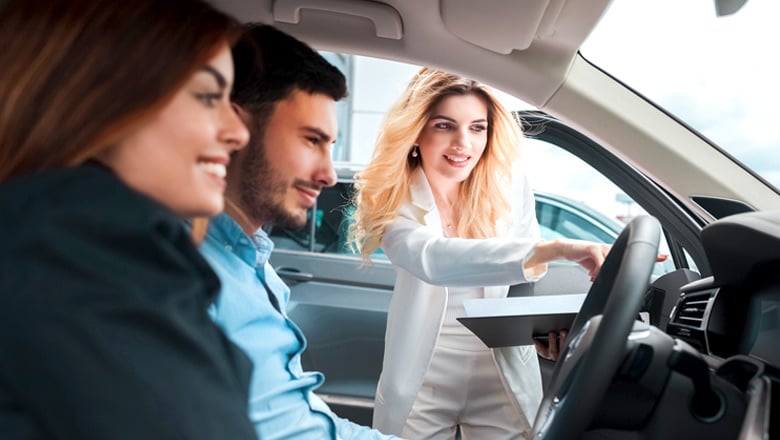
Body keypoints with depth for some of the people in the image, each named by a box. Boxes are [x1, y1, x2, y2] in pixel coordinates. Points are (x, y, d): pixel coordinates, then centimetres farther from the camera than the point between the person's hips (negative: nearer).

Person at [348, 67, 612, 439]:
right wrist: (554, 249, -45)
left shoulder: (509, 186, -7)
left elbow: (529, 271, 6)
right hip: (422, 381, -1)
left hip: (503, 378, 2)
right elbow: (432, 259, -35)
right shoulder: (394, 197, -14)